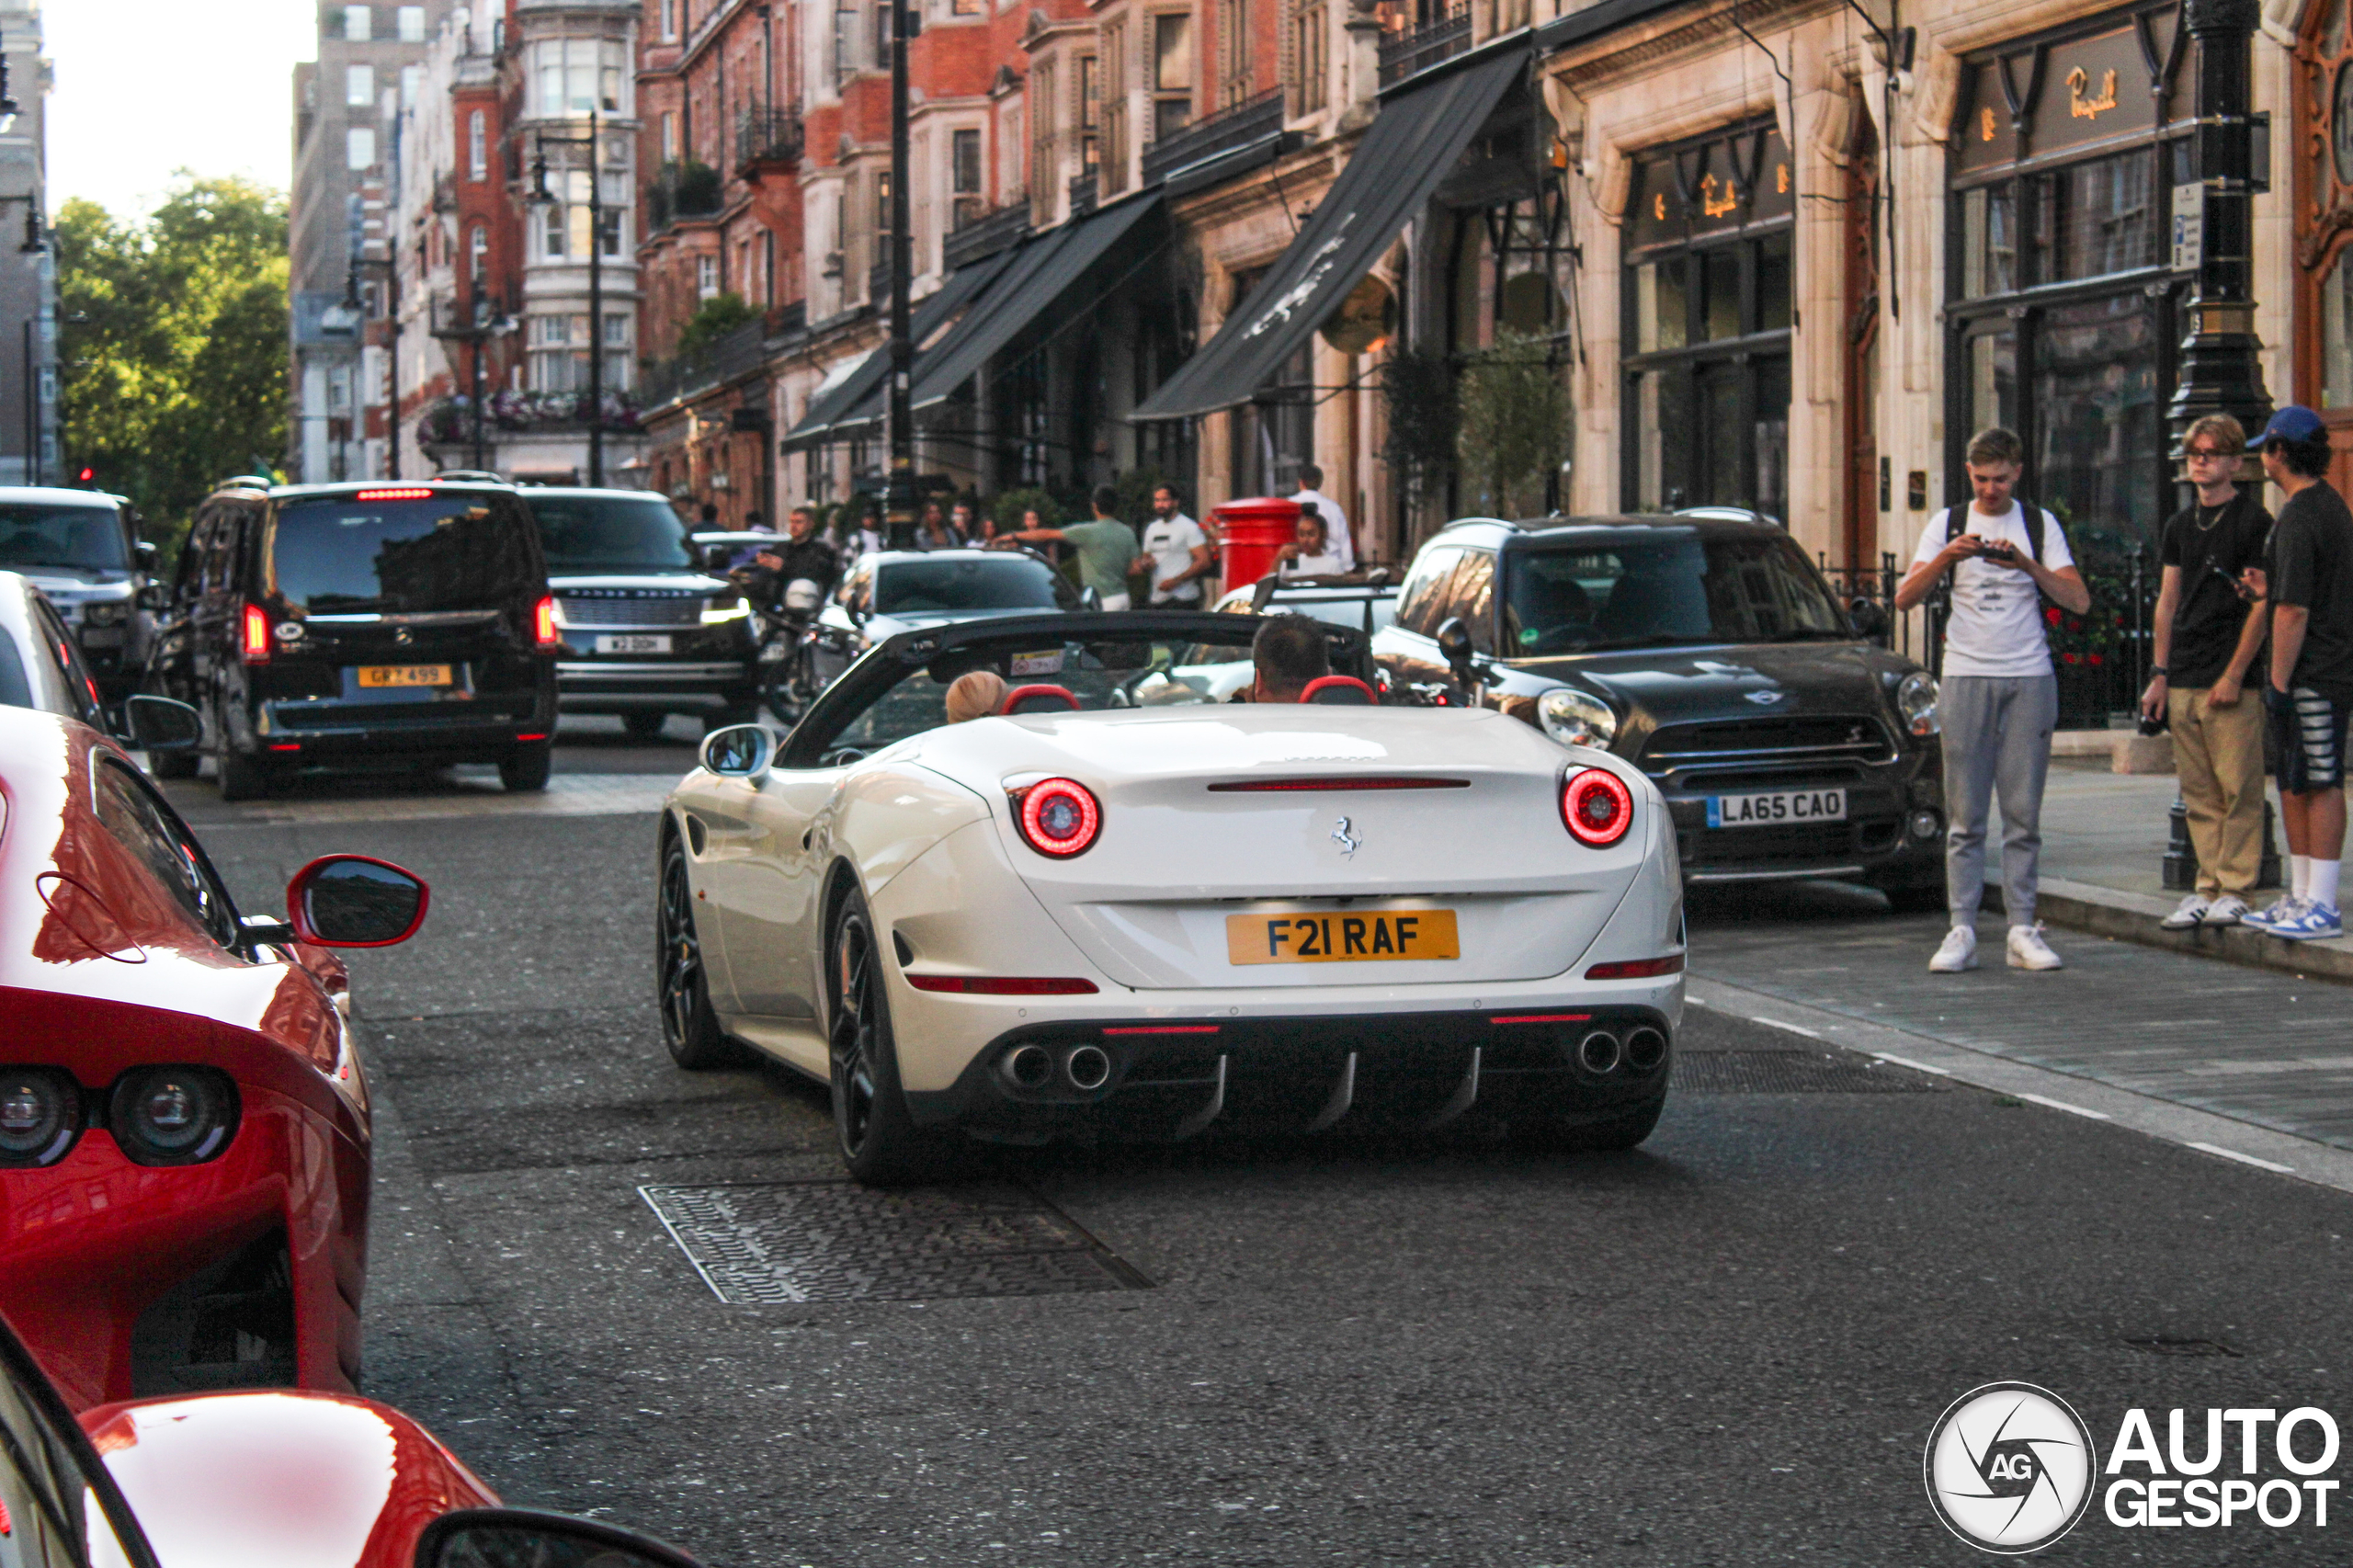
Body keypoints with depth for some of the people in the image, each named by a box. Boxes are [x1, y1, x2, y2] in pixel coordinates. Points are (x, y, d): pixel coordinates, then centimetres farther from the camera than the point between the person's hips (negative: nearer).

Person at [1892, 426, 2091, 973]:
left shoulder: (2040, 525, 9)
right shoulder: (1948, 524, 11)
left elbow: (2079, 602, -1)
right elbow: (1904, 599, 2)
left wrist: (2028, 565, -14)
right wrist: (1946, 557, -13)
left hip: (2029, 680, 0)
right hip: (1967, 677, 0)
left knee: (2023, 813, -1)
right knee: (1966, 814, -3)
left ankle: (2023, 929, 2)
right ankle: (1962, 931, -2)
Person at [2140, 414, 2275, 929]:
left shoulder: (2253, 520, -3)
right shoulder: (2180, 525, 17)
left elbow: (2261, 605, -7)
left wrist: (2234, 675, -13)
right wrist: (2160, 674, 12)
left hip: (2231, 682, -6)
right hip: (2183, 682, 6)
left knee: (2238, 789, -6)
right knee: (2199, 794, 7)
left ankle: (2235, 888, -2)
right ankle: (2208, 886, 11)